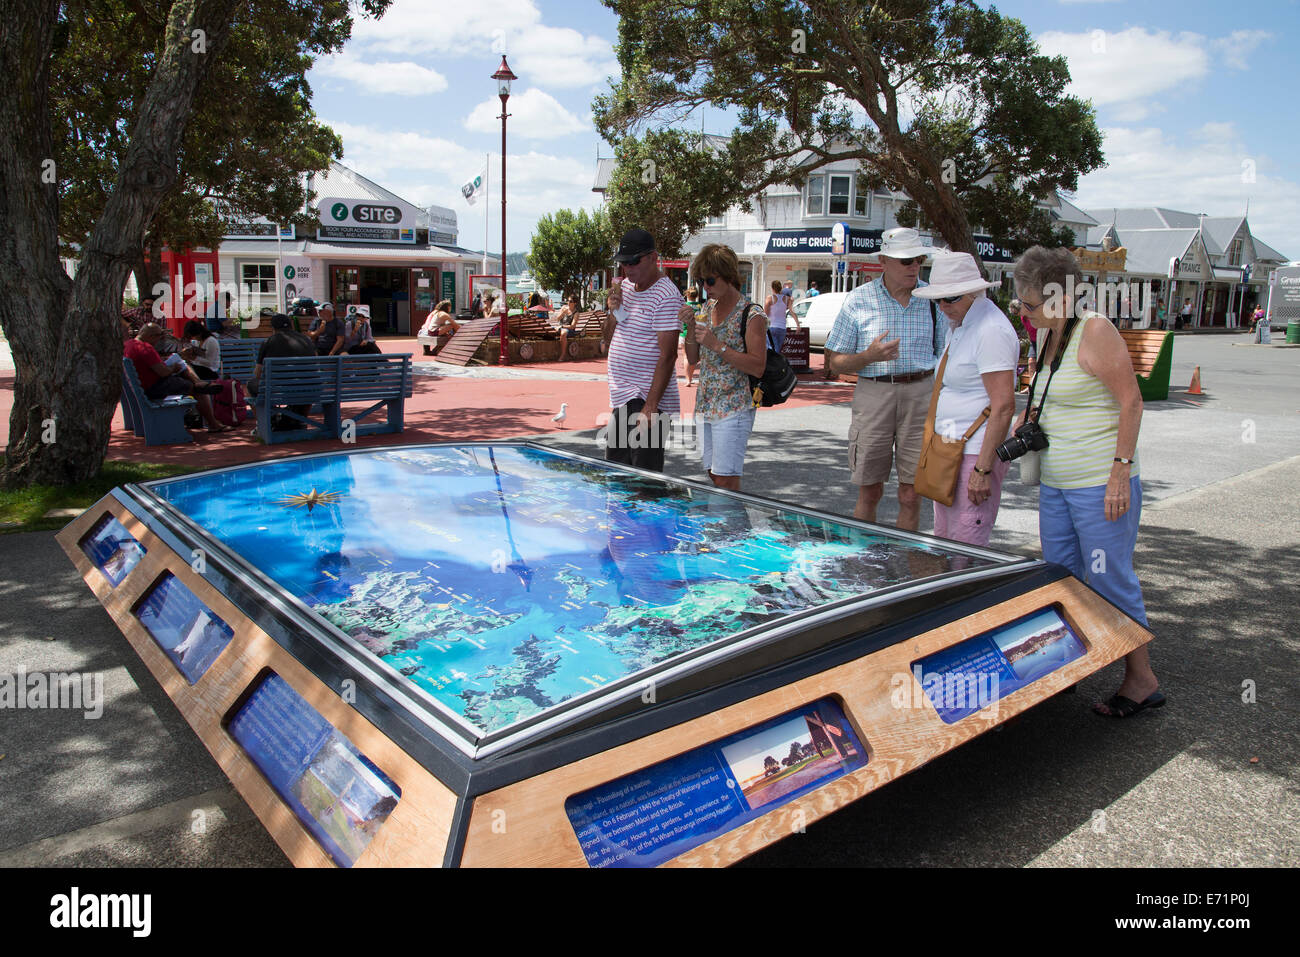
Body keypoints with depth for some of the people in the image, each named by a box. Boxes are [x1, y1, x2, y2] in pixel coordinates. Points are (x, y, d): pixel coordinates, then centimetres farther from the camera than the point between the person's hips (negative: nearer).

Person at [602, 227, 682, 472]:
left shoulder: (666, 296, -14)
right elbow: (609, 339, 19)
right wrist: (614, 312, -1)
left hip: (647, 401, -8)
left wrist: (650, 407, -23)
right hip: (622, 398, 9)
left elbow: (667, 356, -19)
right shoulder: (626, 286, 13)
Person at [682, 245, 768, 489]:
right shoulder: (709, 309, 12)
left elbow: (757, 367, -16)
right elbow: (693, 358, 15)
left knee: (725, 481, -7)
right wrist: (691, 327, -2)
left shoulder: (752, 314, -10)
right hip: (705, 407, 7)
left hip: (733, 410, -7)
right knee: (713, 474, 12)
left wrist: (717, 345, -20)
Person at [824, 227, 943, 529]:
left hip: (922, 394, 1)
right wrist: (870, 355, -16)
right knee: (869, 491, 5)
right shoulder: (859, 300, 1)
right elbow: (835, 363, 2)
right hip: (874, 394, -1)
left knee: (911, 495, 2)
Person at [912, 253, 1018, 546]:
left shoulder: (991, 330, -16)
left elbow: (1003, 406, -21)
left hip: (977, 453, -10)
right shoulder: (958, 325, 15)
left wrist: (983, 470, -23)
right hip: (950, 450, 10)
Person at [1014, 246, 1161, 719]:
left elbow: (1131, 402, -16)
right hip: (1056, 485, 9)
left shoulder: (1095, 332, -14)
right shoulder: (1048, 336, 11)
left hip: (1100, 485, -9)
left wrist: (1121, 472, -20)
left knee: (1110, 582, -1)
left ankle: (1141, 680, 15)